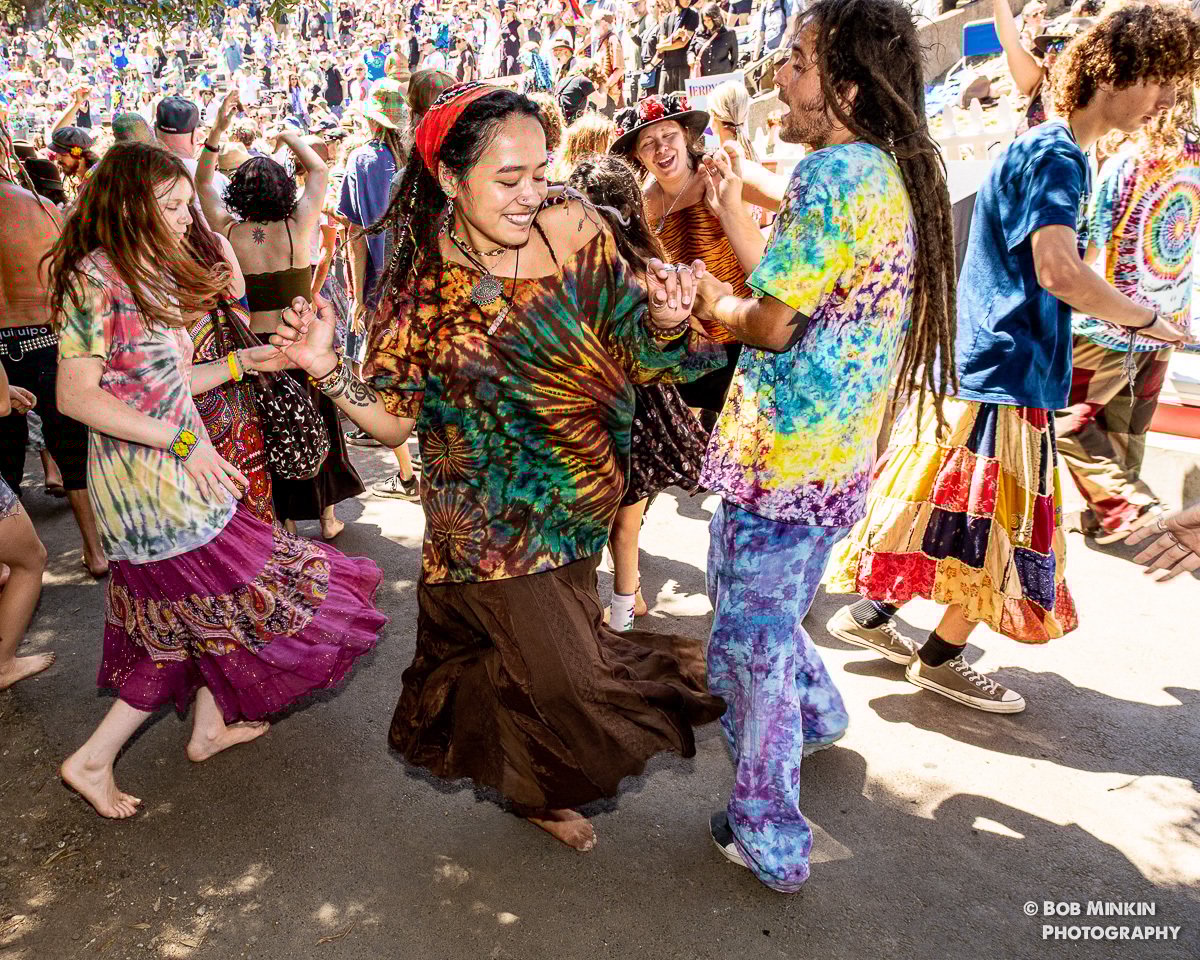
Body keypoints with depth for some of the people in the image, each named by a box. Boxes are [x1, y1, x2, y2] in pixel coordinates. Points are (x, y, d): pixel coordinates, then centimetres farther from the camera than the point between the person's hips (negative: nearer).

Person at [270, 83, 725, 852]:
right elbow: (394, 421, -8)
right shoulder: (424, 284, -14)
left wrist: (664, 325, -26)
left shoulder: (575, 232, -9)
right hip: (493, 523, -3)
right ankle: (541, 789, 39)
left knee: (522, 648, 22)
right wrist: (329, 371, -24)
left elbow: (635, 358, -6)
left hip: (580, 499, 3)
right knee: (563, 671, 5)